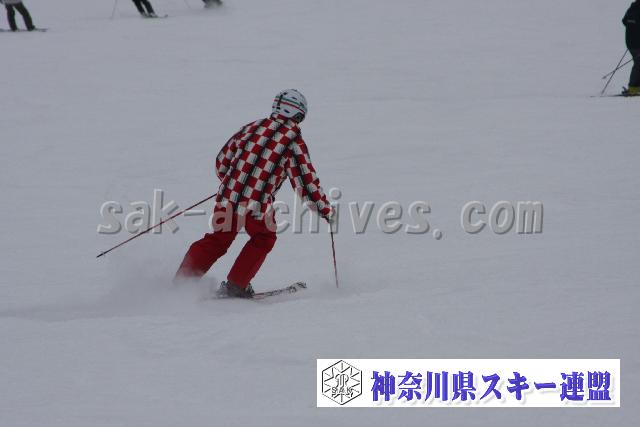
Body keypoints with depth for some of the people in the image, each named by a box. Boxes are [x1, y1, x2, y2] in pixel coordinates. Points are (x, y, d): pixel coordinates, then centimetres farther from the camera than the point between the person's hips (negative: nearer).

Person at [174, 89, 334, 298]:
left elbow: (222, 162, 19)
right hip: (258, 205, -4)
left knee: (218, 240, 21)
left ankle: (182, 280, 15)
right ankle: (236, 285, 19)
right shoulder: (294, 141, -1)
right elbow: (306, 181, -1)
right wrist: (325, 209, 12)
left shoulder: (252, 127, 13)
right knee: (263, 239, 23)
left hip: (228, 196, 4)